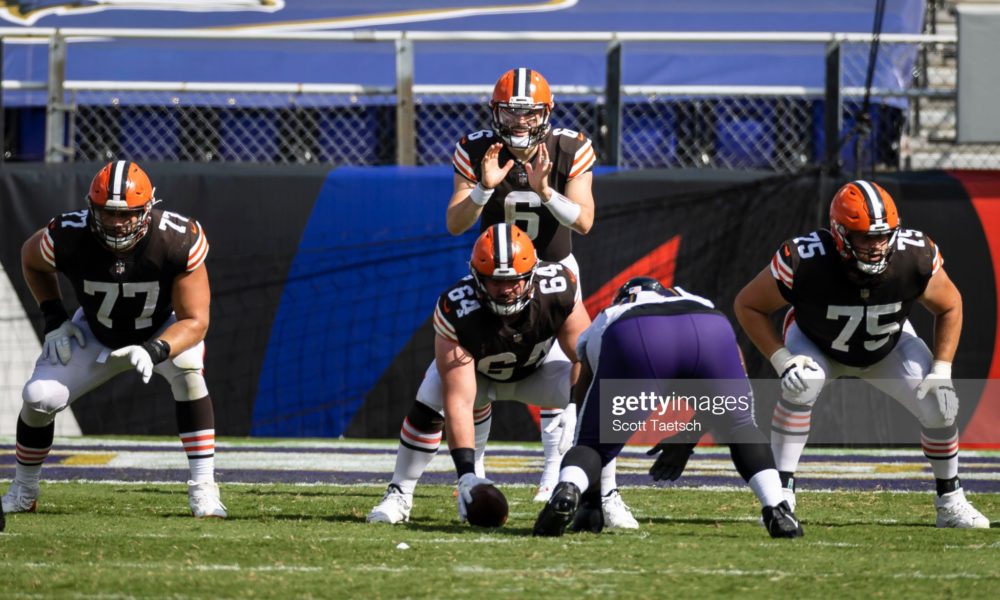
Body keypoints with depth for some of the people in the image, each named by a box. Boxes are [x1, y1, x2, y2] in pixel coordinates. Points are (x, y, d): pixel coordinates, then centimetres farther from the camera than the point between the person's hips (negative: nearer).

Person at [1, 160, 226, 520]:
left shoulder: (178, 242, -34)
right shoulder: (68, 238, -29)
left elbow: (194, 321, -30)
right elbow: (31, 258, -2)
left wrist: (155, 352, -47)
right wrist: (54, 319, -9)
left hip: (163, 331, -2)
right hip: (96, 335, 2)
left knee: (187, 370, -33)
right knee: (39, 398, -14)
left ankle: (203, 490, -26)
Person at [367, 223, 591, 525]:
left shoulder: (559, 290, -37)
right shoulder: (457, 312, -42)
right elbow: (458, 401, -43)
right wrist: (466, 474, -51)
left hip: (536, 367, 2)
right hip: (473, 368, -2)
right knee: (427, 409, -28)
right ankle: (399, 495, -7)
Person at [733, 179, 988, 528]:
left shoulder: (915, 258, -33)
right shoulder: (805, 262, -39)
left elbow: (949, 307, -11)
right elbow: (748, 305, -23)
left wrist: (942, 369, -19)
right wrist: (781, 359, -32)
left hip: (888, 347, 2)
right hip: (816, 343, -2)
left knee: (939, 403, -13)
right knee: (802, 384, -33)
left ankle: (950, 503, 11)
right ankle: (781, 494, -22)